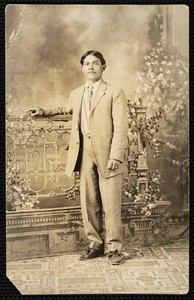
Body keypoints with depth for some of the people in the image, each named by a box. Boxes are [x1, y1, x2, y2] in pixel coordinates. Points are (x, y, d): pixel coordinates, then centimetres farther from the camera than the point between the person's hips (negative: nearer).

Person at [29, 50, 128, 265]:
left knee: (111, 204, -3)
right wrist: (44, 112, 24)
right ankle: (95, 244, 22)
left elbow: (120, 128, -8)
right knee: (88, 202, 9)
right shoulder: (76, 94, 16)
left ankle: (114, 248, 10)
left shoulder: (115, 93, -1)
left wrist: (115, 156, -17)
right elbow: (66, 110, 38)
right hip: (85, 154, 5)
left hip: (107, 154, -5)